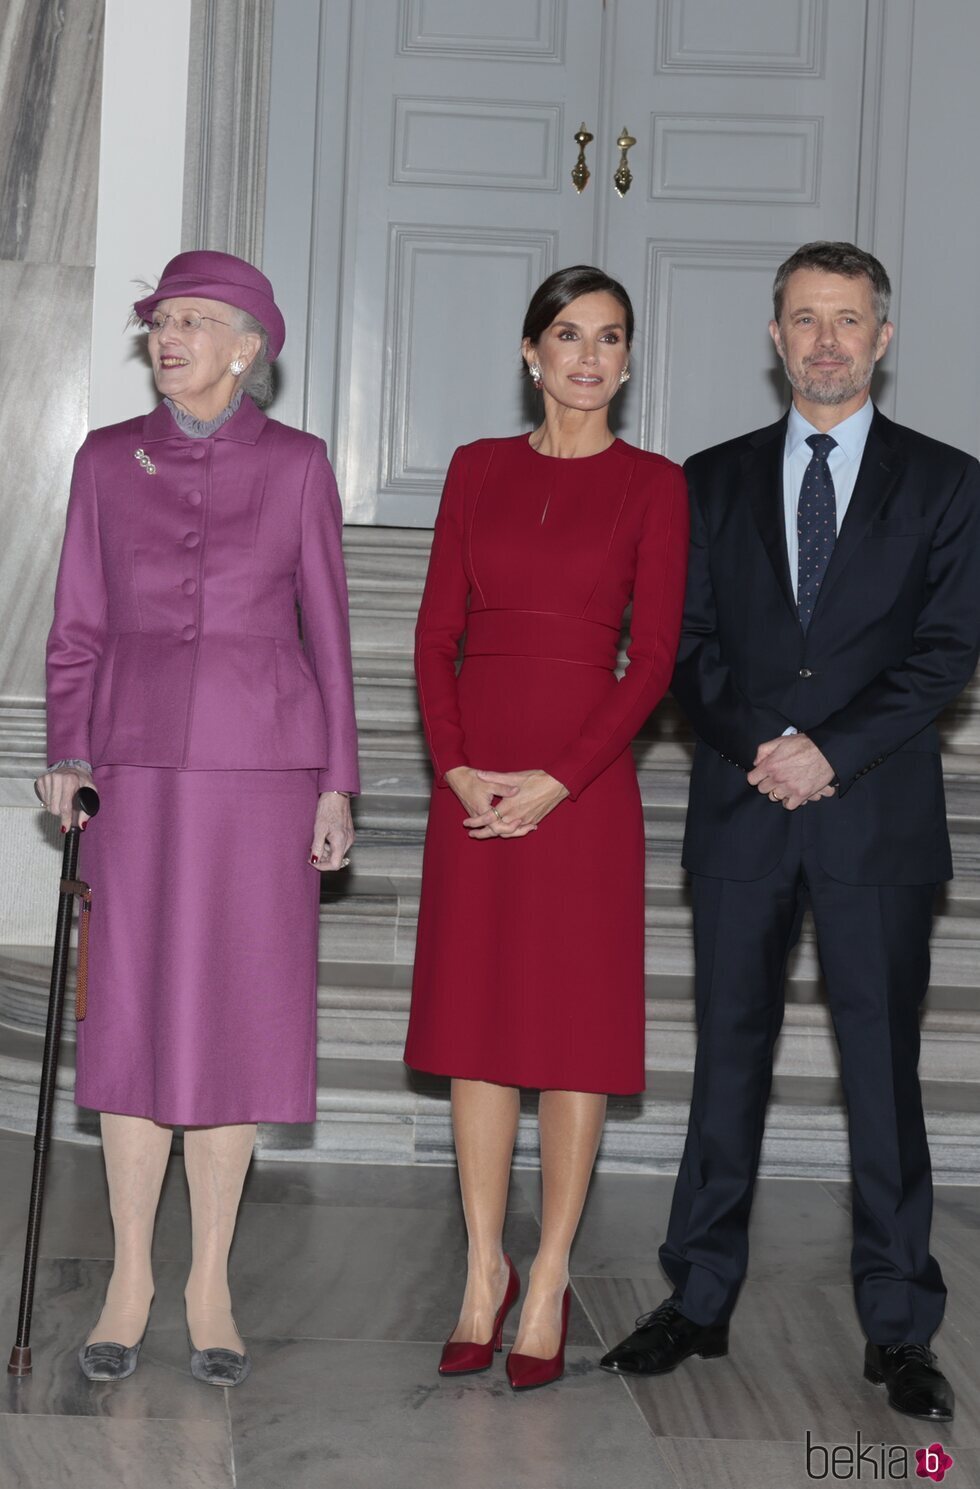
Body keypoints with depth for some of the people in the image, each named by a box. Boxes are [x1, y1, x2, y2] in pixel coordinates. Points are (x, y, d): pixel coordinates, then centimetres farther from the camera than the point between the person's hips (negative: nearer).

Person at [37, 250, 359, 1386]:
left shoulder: (295, 464, 5)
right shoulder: (108, 460, 8)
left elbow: (326, 629, 5)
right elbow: (78, 626, 9)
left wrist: (336, 782, 0)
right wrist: (69, 754, -4)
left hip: (264, 759, -1)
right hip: (142, 759, 1)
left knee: (238, 1011, 1)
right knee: (135, 1008, 1)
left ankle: (210, 1283, 12)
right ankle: (130, 1278, 13)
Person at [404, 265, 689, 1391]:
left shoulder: (651, 485, 2)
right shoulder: (478, 468, 10)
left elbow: (653, 657, -4)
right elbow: (436, 632, 6)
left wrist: (556, 781, -13)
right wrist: (455, 765, -8)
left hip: (583, 780, -3)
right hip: (473, 781, 3)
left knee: (576, 1025, 1)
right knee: (476, 1017, 7)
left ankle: (549, 1283, 12)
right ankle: (485, 1271, 19)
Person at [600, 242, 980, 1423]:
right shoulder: (716, 481, 12)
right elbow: (690, 644, 6)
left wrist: (833, 750, -12)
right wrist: (761, 747, -10)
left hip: (877, 816, -2)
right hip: (741, 812, 2)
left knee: (883, 1071, 2)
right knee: (729, 1059, 7)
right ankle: (699, 1301, 15)